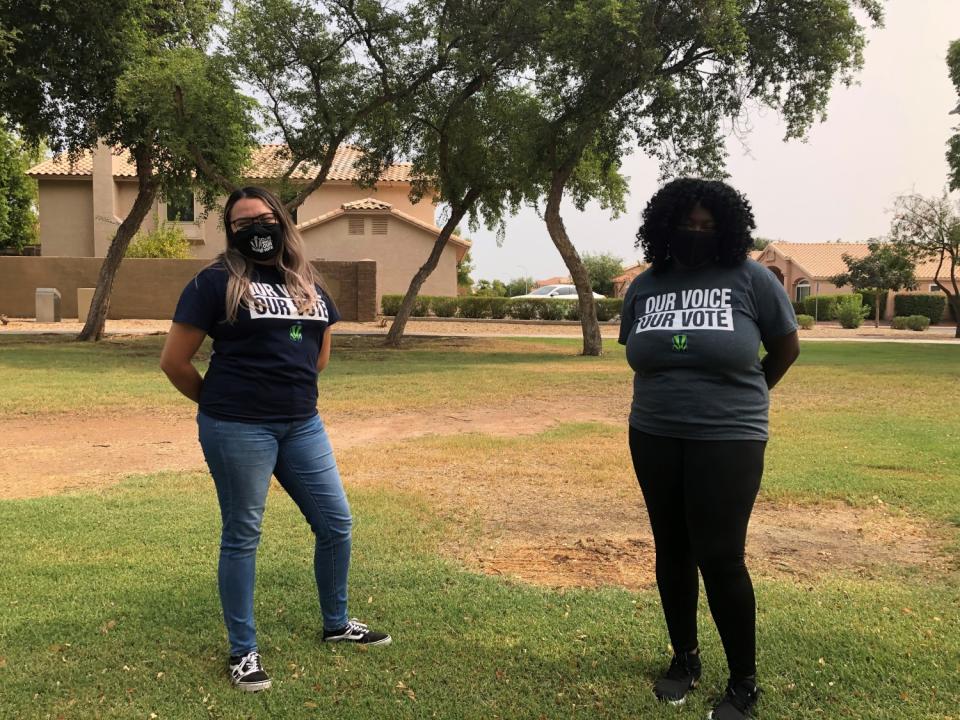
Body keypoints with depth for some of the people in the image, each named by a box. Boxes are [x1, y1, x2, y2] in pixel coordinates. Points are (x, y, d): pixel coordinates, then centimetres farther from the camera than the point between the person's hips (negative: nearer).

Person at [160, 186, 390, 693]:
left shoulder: (310, 286, 11)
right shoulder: (217, 281, -6)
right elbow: (174, 360, -5)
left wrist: (290, 390, 15)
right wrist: (221, 403, 6)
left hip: (302, 425, 6)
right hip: (238, 428, -6)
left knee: (336, 522, 11)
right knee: (242, 535, 3)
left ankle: (336, 625, 32)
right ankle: (243, 651, 19)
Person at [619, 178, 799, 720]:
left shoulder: (751, 278, -5)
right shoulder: (644, 287, 6)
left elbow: (787, 347, 5)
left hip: (728, 440, -4)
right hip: (654, 438, 4)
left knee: (720, 557, -5)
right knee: (672, 551, 12)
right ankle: (685, 658, 31)